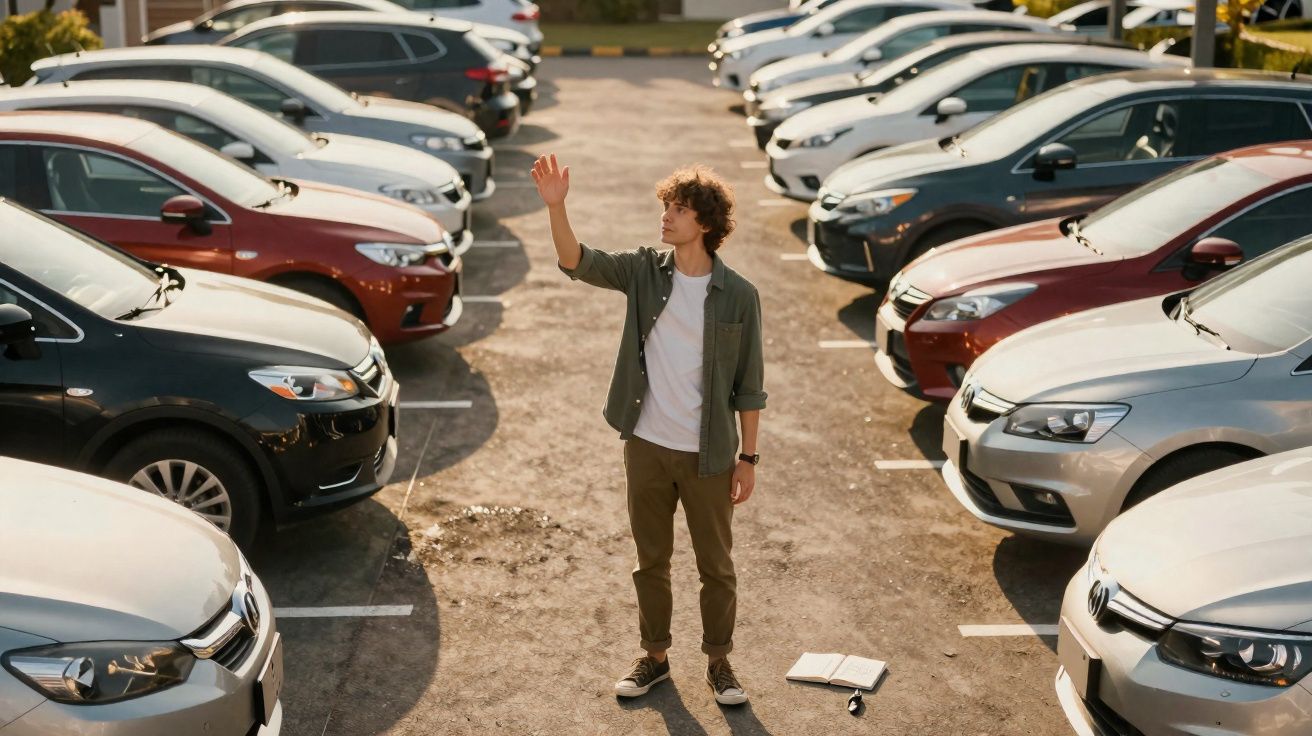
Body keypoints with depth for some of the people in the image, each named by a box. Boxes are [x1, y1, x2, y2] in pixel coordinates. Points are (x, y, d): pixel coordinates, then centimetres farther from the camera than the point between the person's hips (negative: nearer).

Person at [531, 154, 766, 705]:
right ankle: (655, 657, 32)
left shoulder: (738, 295, -8)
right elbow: (578, 262, -17)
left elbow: (749, 385, -4)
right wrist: (556, 206, -33)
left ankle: (718, 662, 29)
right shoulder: (644, 271, -3)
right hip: (646, 447, 2)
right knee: (651, 560, 16)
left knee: (716, 566, 11)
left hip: (708, 454, -2)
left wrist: (749, 456, -4)